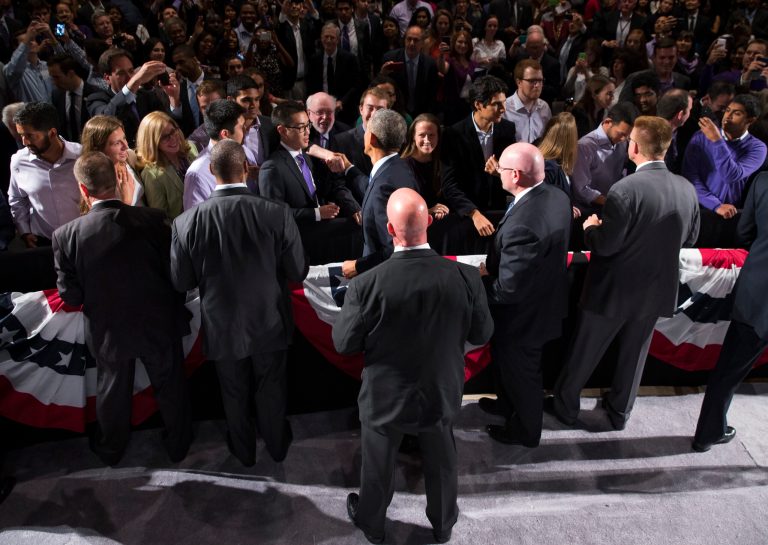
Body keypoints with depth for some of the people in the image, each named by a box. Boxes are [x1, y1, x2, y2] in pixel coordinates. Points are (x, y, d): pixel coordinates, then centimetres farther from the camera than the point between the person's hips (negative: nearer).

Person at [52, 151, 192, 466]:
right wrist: (174, 308, 4)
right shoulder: (152, 220, -22)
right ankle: (178, 444, 44)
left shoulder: (66, 235, -20)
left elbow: (71, 297, -12)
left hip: (108, 331, 1)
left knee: (112, 392, 26)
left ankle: (111, 449, 51)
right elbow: (174, 273, -15)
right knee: (170, 387, 23)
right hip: (159, 325, 0)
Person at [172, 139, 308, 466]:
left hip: (222, 327, 0)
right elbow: (298, 273, -13)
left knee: (235, 393, 25)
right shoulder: (278, 214, -23)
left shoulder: (187, 222, -21)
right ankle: (276, 444, 48)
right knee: (271, 388, 25)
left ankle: (243, 450, 48)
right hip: (269, 323, 0)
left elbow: (181, 282, -10)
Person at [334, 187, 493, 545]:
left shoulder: (366, 285, -30)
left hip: (385, 398, -1)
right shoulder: (466, 277, -24)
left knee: (378, 467, 26)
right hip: (442, 394, 2)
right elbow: (482, 334, -8)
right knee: (441, 464, 28)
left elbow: (343, 343, -15)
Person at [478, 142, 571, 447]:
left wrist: (482, 278, -13)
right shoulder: (558, 197, -9)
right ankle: (508, 406, 57)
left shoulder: (521, 224, -38)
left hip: (523, 315, -8)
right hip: (546, 299, 9)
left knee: (520, 373, 18)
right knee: (508, 364, 31)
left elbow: (508, 289, -33)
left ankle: (524, 431, 44)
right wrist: (494, 267, 1)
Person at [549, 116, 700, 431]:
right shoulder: (687, 189, -5)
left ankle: (565, 405, 30)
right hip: (657, 288, 5)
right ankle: (620, 411, 37)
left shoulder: (625, 190, -25)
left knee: (584, 351, 13)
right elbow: (689, 238, 7)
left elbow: (605, 245, -22)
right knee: (634, 353, 21)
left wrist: (590, 227, -3)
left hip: (615, 288, -5)